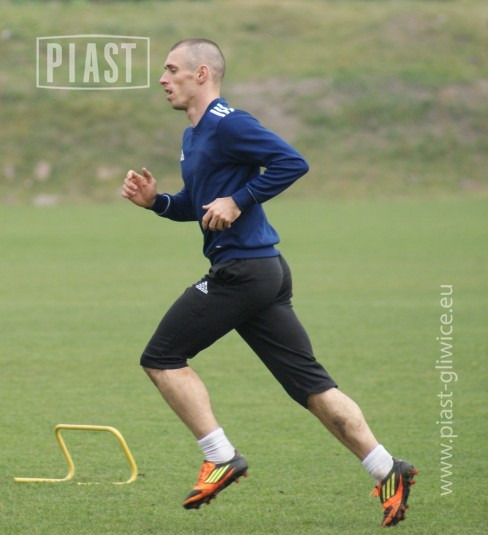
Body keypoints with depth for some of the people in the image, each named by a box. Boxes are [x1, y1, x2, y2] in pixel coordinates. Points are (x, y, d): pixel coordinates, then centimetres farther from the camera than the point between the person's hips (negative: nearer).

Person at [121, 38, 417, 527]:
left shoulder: (226, 124, -11)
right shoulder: (194, 135, 20)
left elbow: (291, 162, -19)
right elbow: (200, 206, 29)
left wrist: (238, 201, -18)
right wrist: (155, 200, 12)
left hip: (241, 270, -10)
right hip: (264, 271, 10)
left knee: (161, 358, -3)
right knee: (309, 383, 6)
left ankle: (221, 458, -5)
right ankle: (386, 470, 2)